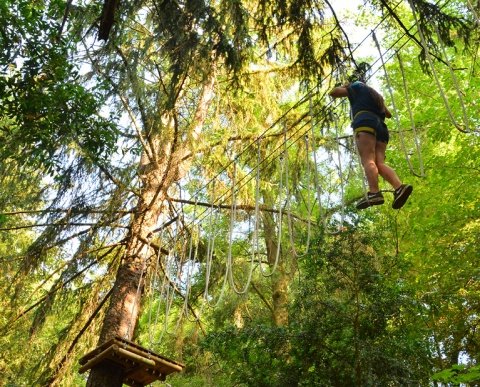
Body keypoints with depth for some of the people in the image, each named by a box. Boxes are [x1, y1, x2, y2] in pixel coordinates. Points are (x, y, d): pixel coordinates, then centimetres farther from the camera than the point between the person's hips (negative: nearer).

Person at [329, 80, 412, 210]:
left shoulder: (357, 87, 22)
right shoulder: (376, 94, 39)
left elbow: (333, 93, 23)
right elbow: (389, 114, 51)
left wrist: (344, 87, 42)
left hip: (365, 122, -7)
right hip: (381, 127, 7)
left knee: (368, 160, -23)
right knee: (379, 163, -10)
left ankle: (374, 193, -43)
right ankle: (400, 187, -35)